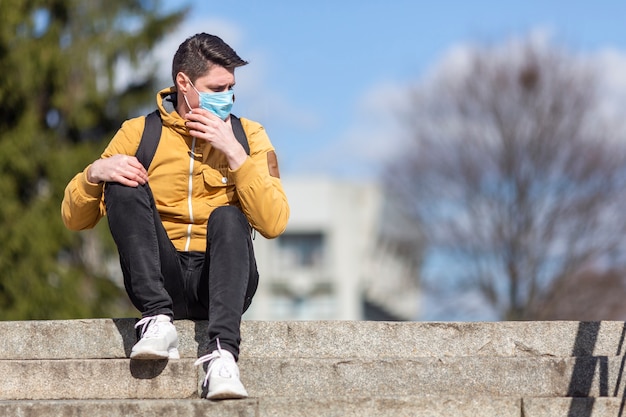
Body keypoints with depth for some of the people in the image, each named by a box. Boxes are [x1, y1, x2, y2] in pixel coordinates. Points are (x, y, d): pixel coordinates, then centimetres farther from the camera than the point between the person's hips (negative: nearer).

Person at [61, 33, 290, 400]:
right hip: (161, 281, 1)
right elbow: (74, 219, 7)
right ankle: (159, 321, -29)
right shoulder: (139, 133, 8)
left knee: (228, 216, -30)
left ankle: (223, 355, -46)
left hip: (218, 281, 0)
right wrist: (95, 173, -14)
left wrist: (233, 152, -13)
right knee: (123, 186, -19)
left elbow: (274, 223, -7)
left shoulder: (248, 135, 8)